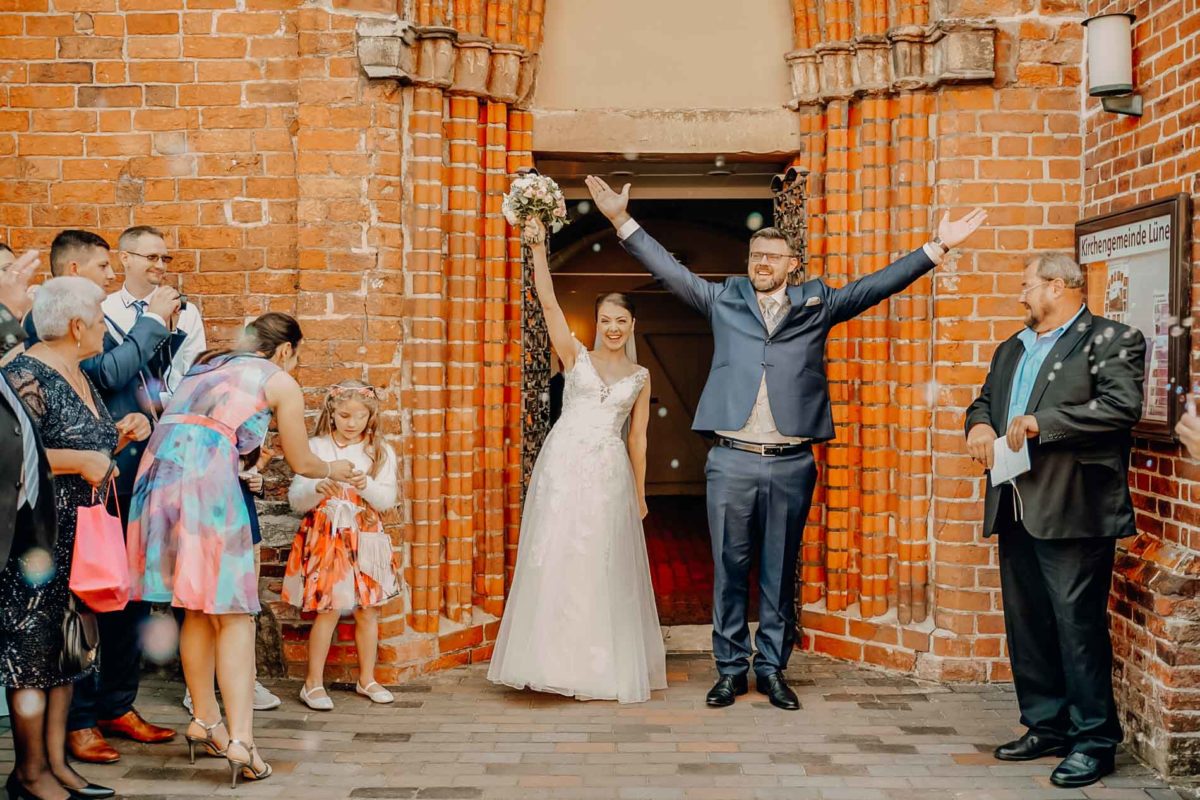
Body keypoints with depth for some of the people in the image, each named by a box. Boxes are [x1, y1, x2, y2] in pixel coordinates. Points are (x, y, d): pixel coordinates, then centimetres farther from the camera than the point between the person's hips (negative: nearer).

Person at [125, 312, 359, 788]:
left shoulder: (206, 367, 28)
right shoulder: (280, 382, 11)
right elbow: (301, 464, 18)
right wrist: (334, 470, 39)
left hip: (157, 475, 7)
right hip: (206, 480, -6)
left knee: (198, 610, 17)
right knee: (233, 614, -3)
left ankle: (205, 722, 25)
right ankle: (240, 742, -10)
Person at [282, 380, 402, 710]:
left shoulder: (380, 451, 5)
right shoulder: (315, 448, -1)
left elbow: (388, 500, -2)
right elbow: (296, 500, -3)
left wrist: (366, 485, -20)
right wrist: (318, 489, -22)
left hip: (366, 539, 3)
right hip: (325, 539, -3)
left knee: (368, 609, 8)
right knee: (329, 610, -5)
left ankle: (366, 679, 23)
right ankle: (313, 683, 8)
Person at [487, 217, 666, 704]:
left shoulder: (640, 377, 12)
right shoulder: (576, 357, 7)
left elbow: (637, 438, 14)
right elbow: (548, 302, -3)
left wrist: (639, 494, 13)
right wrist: (538, 249, -12)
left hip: (609, 475, 1)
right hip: (562, 465, -1)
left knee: (604, 567, 3)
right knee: (555, 559, -3)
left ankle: (604, 666, 14)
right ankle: (557, 660, 5)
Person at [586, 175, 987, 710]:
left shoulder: (817, 305, 10)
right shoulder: (723, 301, 10)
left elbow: (878, 284, 7)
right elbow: (669, 270, 9)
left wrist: (938, 247, 1)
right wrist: (623, 221, 3)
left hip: (791, 464, 0)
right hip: (731, 461, 0)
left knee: (780, 571, 8)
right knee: (729, 568, 5)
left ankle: (771, 667, 19)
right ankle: (730, 668, 16)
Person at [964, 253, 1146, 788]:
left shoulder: (1112, 340, -5)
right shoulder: (1012, 349, 20)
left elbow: (1122, 407, -17)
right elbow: (984, 400, 25)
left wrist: (1041, 422, -20)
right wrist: (979, 424, 1)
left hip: (1073, 513, -8)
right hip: (1016, 511, 8)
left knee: (1079, 626, -4)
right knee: (1026, 625, 13)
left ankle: (1094, 739, 8)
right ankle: (1047, 726, 26)